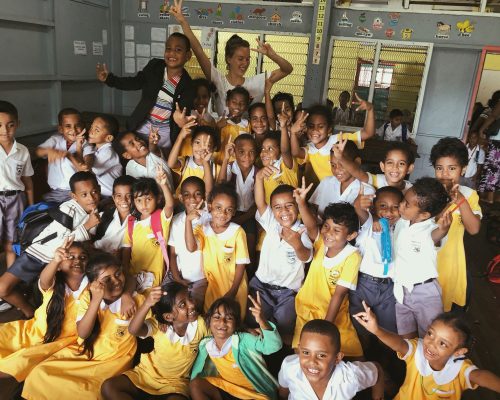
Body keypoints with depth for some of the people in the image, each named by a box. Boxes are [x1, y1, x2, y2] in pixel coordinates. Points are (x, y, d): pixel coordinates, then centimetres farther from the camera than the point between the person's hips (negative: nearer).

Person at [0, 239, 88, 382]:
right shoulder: (54, 284, -10)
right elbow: (44, 281, -34)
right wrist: (55, 260, -56)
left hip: (60, 340, -2)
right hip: (34, 330, 2)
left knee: (24, 359, -22)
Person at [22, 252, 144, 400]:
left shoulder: (134, 299, -12)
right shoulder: (88, 296, -6)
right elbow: (82, 333, -19)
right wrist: (96, 300, -31)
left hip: (113, 361, -3)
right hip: (84, 353, 3)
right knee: (40, 374, -8)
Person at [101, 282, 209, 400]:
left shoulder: (200, 324, -15)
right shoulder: (158, 325, -19)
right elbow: (133, 330, -39)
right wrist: (147, 303, -52)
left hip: (176, 382, -1)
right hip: (146, 373, 2)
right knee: (108, 387, -15)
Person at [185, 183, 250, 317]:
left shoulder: (237, 232, -14)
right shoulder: (202, 228, -6)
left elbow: (241, 264, -10)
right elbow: (191, 247, -24)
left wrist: (232, 292, -9)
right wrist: (188, 221, -29)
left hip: (234, 288, -2)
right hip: (211, 287, 2)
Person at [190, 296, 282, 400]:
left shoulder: (244, 340, -22)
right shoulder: (205, 345, -6)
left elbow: (274, 345, -38)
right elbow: (196, 373, 6)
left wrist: (262, 321, -55)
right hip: (227, 390, 5)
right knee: (195, 384, -10)